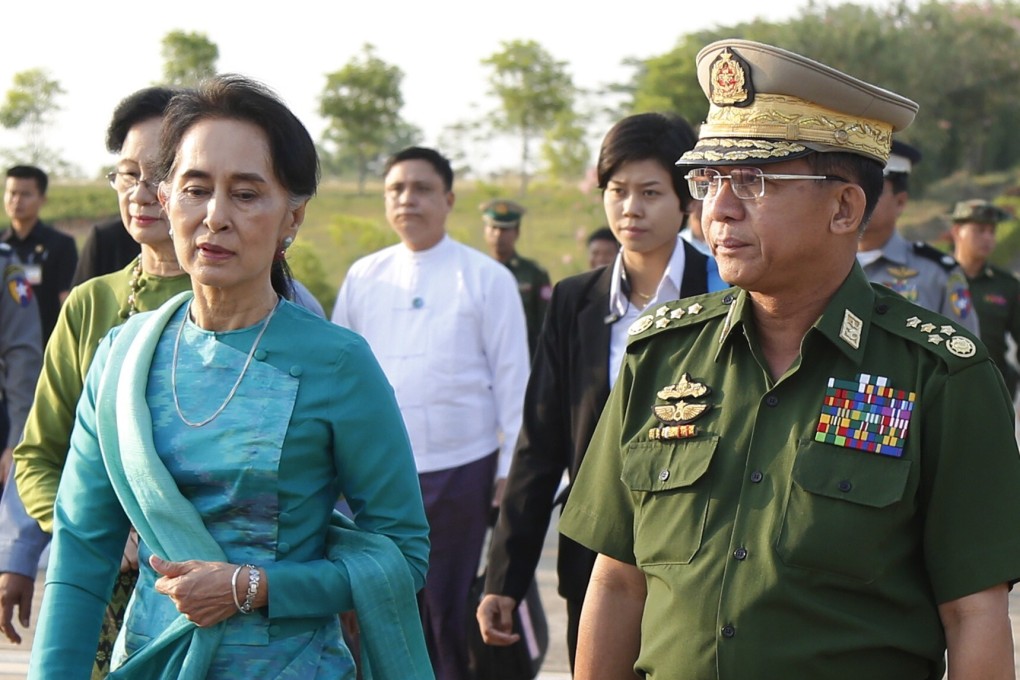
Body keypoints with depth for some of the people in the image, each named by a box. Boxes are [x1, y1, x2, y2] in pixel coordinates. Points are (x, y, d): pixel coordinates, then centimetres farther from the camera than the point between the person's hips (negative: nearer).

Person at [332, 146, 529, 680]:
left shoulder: (487, 278, -1)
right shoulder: (364, 277, 7)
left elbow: (513, 380, -1)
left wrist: (510, 470, -4)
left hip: (459, 470, -3)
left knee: (453, 611, 5)